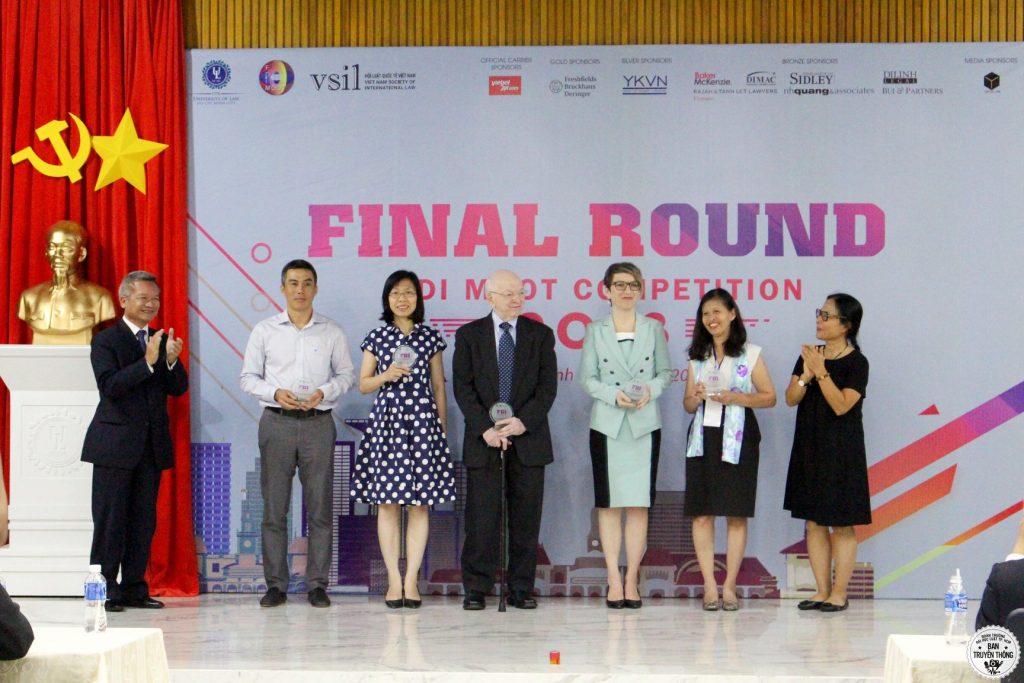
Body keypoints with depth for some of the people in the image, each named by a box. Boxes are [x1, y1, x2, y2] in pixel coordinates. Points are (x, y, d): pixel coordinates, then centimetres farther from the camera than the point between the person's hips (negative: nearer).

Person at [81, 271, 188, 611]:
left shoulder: (162, 340, 12)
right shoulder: (106, 341, -3)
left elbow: (178, 389, 5)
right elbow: (110, 386, -16)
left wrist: (171, 360, -14)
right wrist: (147, 362, -24)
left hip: (152, 443, 5)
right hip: (115, 443, -5)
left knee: (143, 520, 8)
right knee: (110, 520, -2)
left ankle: (134, 589, 15)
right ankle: (104, 590, 3)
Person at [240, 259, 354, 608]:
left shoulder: (332, 332, 6)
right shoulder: (264, 331, 6)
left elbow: (346, 374, 9)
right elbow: (248, 377, 7)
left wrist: (324, 392, -10)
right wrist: (275, 392, -11)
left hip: (318, 423, 0)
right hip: (276, 422, 0)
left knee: (319, 507, 0)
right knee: (273, 507, 1)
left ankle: (317, 584, 6)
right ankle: (276, 584, 7)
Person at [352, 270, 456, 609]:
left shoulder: (431, 337, 8)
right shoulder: (376, 337, 7)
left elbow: (439, 388, 11)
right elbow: (363, 384, 10)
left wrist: (443, 429, 7)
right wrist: (386, 376, -9)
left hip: (423, 419, 0)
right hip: (386, 420, 0)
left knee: (420, 504, -1)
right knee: (387, 504, -1)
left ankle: (411, 581, 2)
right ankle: (394, 580, 4)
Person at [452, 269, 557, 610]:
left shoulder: (540, 334, 8)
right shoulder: (469, 335, 6)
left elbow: (548, 386, 2)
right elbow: (462, 387, 0)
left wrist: (523, 422, -12)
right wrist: (485, 428, -12)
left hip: (528, 438, 1)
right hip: (483, 439, -1)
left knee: (526, 517, 2)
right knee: (481, 517, -2)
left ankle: (521, 588, 8)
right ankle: (476, 588, 5)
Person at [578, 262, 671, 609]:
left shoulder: (654, 329, 9)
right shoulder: (595, 330, 6)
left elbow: (665, 372, 9)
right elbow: (587, 377, 3)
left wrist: (650, 390, -11)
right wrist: (613, 395, -13)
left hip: (645, 425, 1)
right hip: (607, 425, -1)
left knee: (639, 505, 0)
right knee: (609, 504, -1)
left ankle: (632, 579, 5)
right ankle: (614, 580, 2)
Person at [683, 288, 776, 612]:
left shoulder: (751, 354, 4)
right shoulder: (697, 356, 14)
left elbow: (769, 397, 0)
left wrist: (735, 398, -14)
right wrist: (696, 397, -6)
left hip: (737, 439, -3)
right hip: (703, 438, 3)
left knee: (736, 514, -2)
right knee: (701, 513, -3)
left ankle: (729, 586, 3)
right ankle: (710, 586, 0)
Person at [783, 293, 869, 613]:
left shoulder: (856, 362, -8)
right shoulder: (809, 355, 9)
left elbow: (842, 405, -18)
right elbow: (791, 398, 3)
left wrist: (821, 372, -21)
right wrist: (806, 375, -13)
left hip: (841, 451, -6)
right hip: (809, 447, 6)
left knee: (842, 524, -1)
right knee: (814, 523, 8)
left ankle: (840, 592, 6)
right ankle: (822, 590, 14)